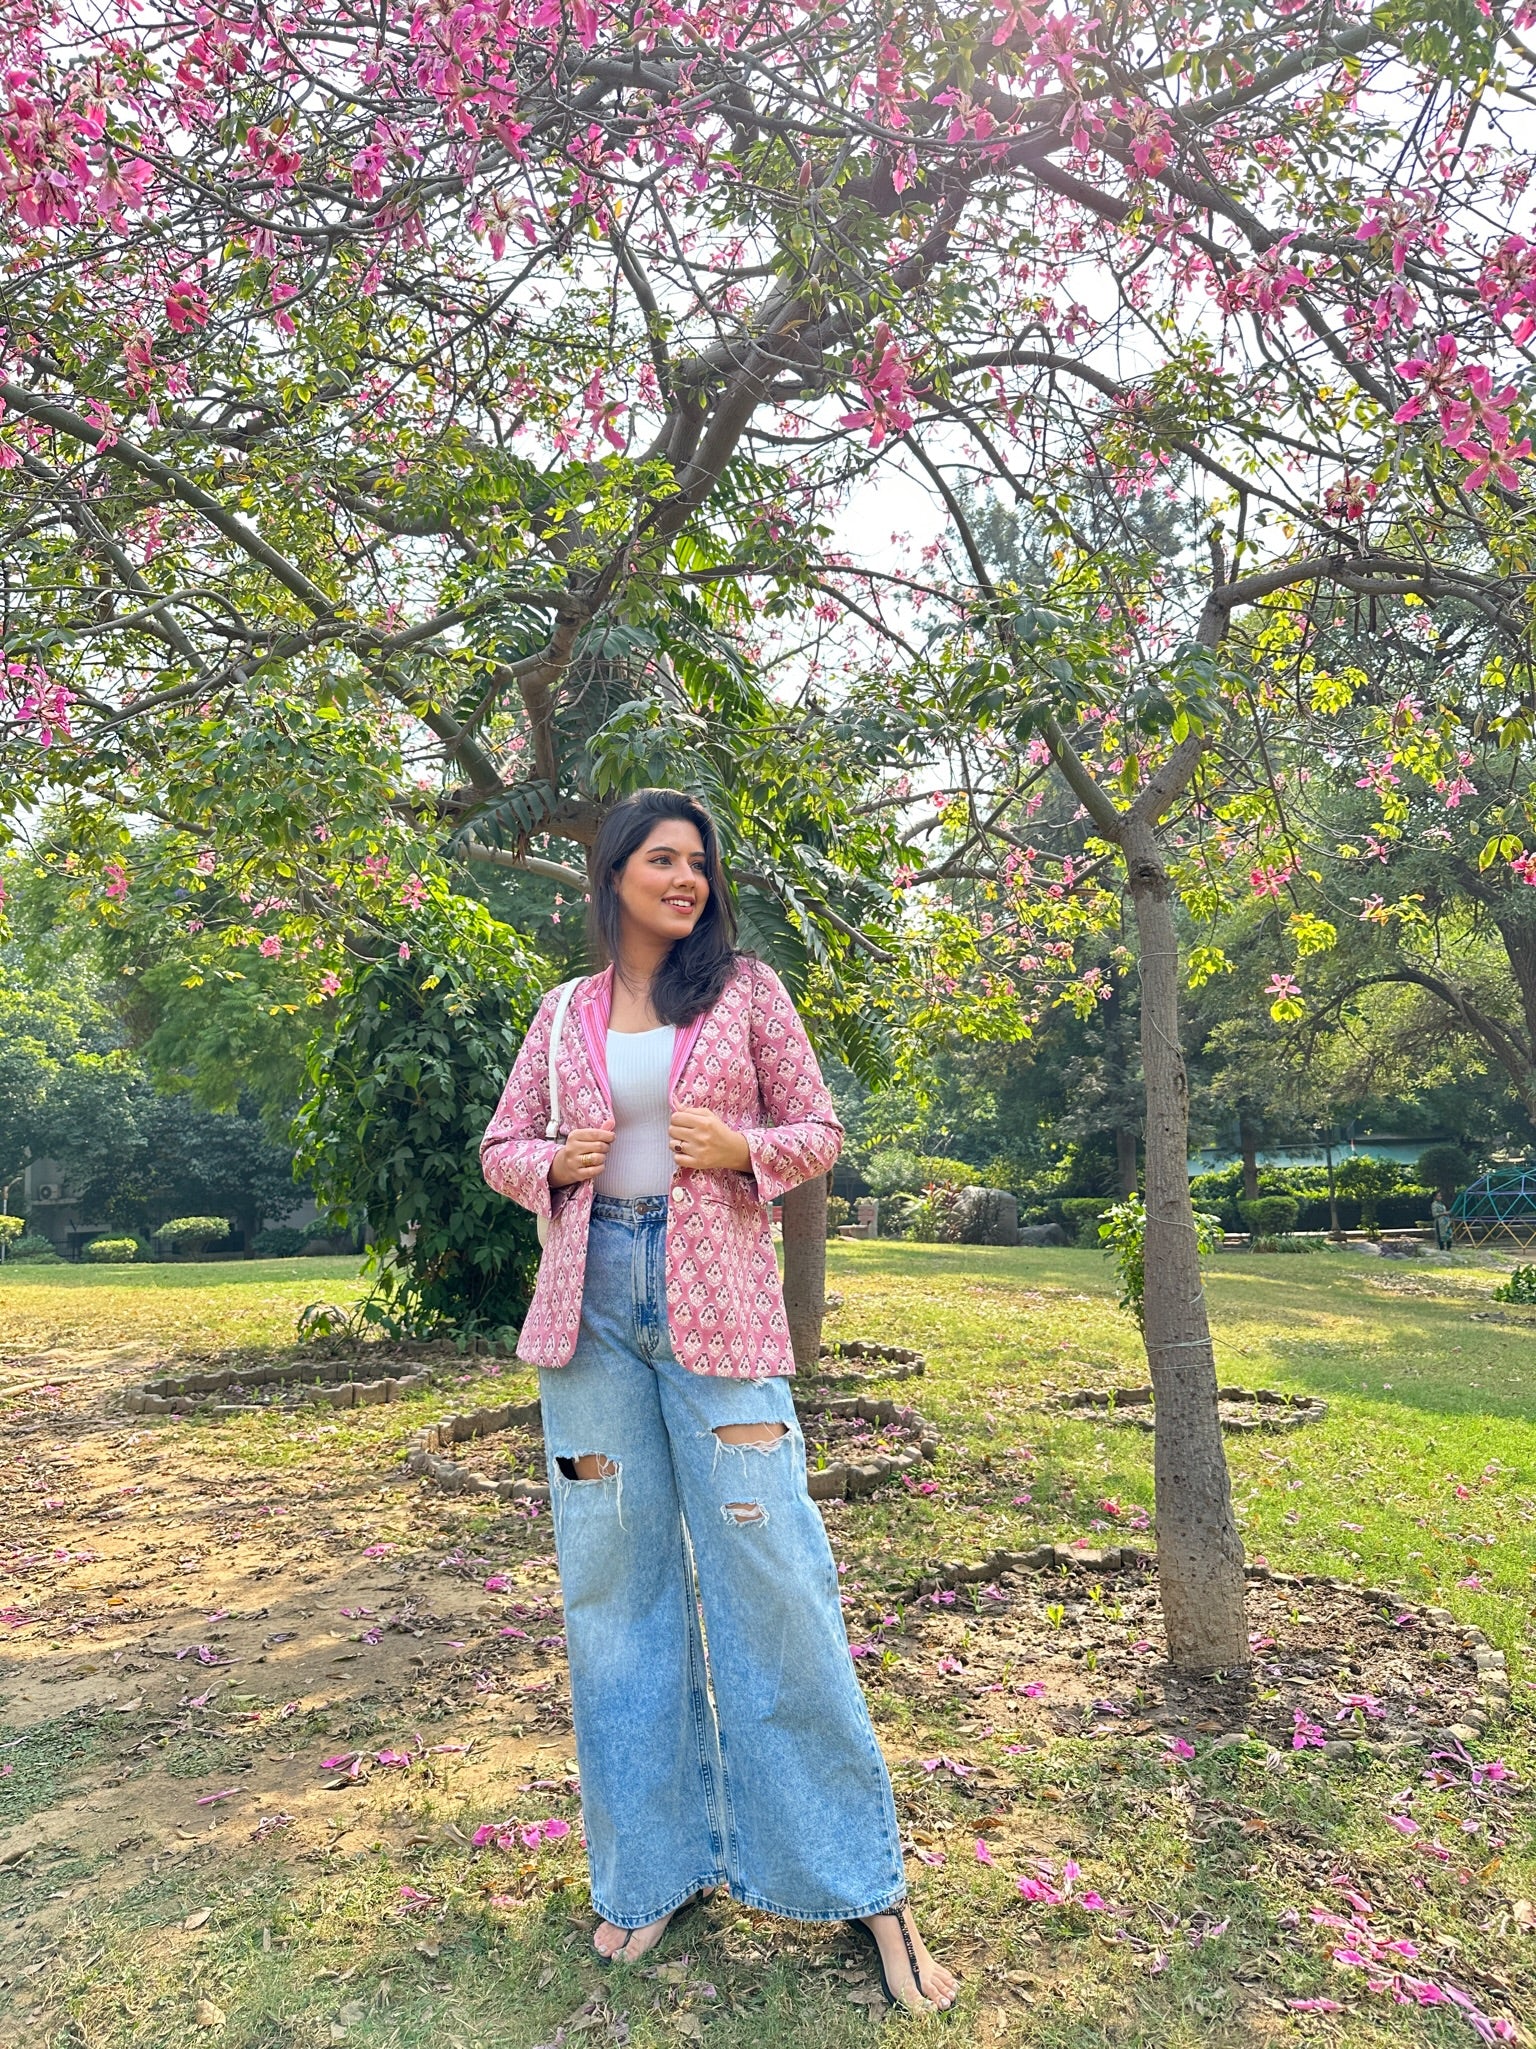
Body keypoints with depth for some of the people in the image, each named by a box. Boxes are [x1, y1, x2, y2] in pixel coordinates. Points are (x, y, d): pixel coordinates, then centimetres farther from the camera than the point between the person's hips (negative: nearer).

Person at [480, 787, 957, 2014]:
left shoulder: (746, 989, 4)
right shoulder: (565, 1014, 10)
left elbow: (819, 1130, 6)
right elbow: (502, 1147, 16)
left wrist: (742, 1152, -14)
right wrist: (558, 1162, -6)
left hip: (717, 1303, -2)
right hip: (592, 1305, 3)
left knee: (772, 1578, -3)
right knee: (616, 1580, 9)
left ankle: (865, 1887, 13)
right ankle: (653, 1867, 26)